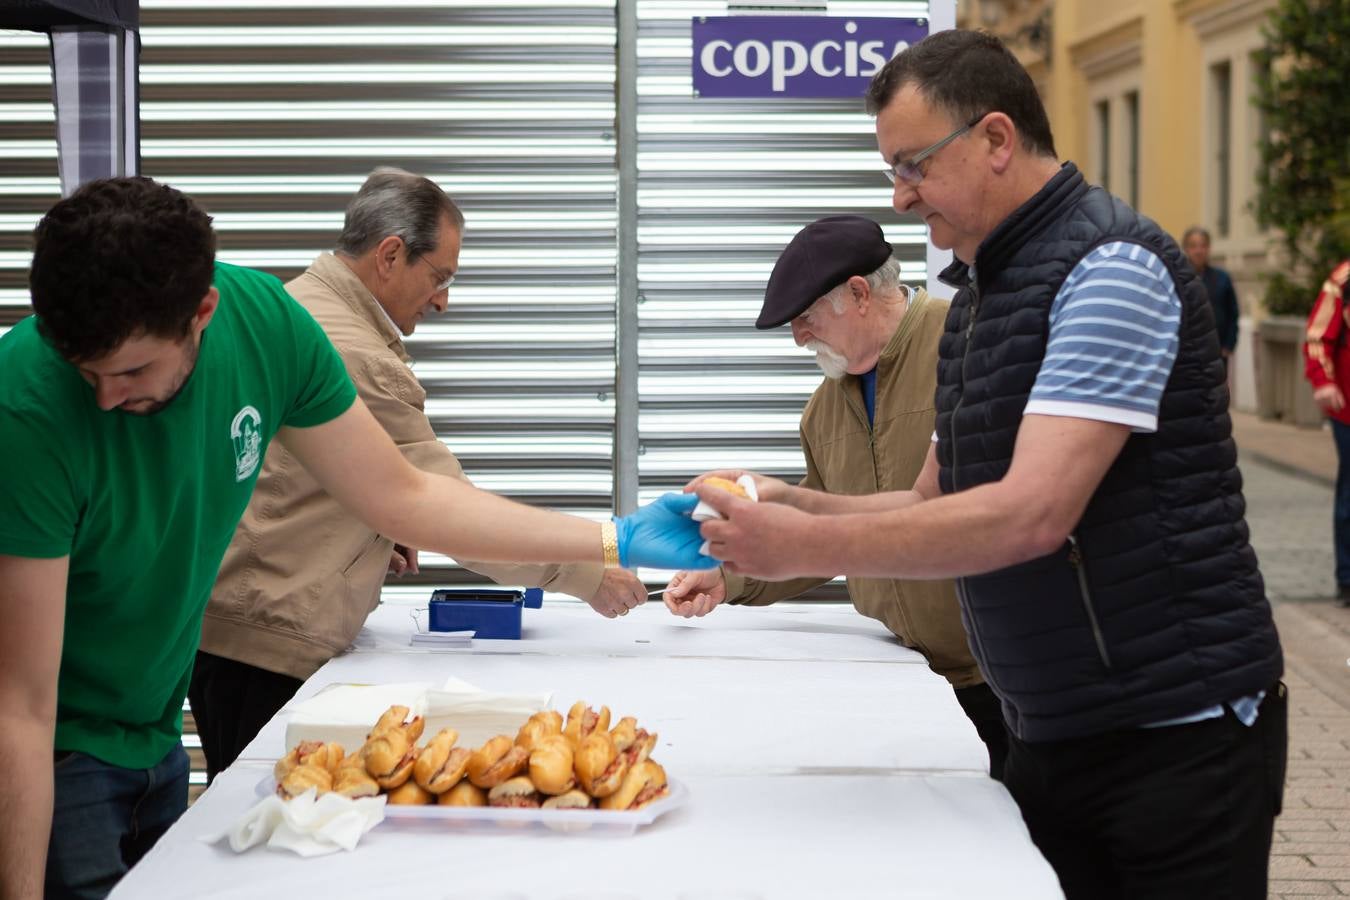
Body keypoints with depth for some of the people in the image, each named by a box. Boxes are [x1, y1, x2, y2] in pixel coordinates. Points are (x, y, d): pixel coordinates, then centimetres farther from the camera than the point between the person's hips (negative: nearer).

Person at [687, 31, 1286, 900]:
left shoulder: (1111, 268, -16)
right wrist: (795, 505, -3)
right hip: (1050, 731, 8)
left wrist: (809, 547, -23)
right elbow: (938, 504, 15)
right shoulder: (982, 291, 13)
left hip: (1179, 732, -8)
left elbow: (1030, 516, -26)